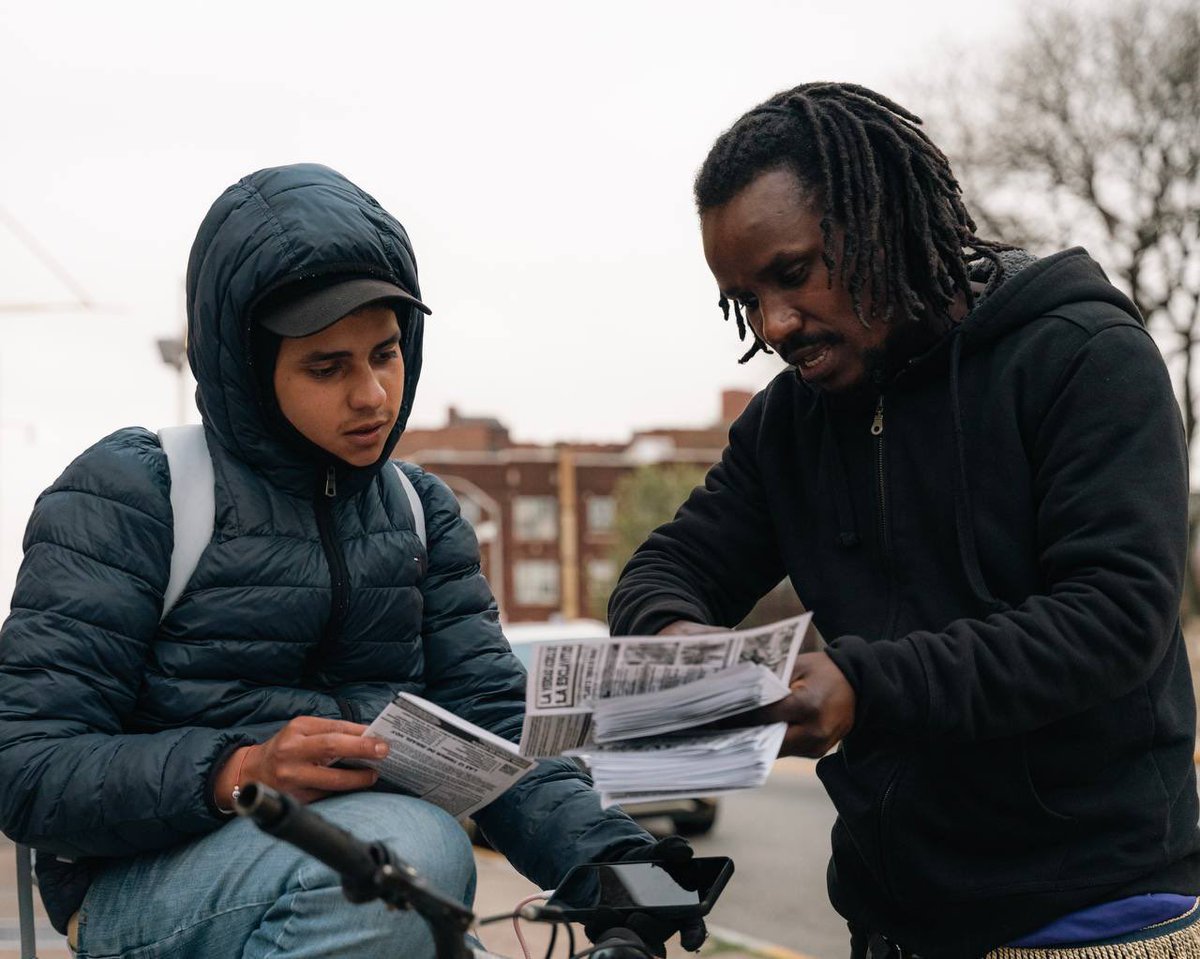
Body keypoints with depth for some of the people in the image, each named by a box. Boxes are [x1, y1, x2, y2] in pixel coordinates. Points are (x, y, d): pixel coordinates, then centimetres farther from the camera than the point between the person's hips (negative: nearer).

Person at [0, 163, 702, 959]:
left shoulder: (422, 512, 13)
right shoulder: (129, 495, -3)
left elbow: (494, 725, 3)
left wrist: (611, 862, -17)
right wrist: (237, 774, -26)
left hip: (376, 880, 4)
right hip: (149, 884, -4)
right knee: (413, 846, -33)